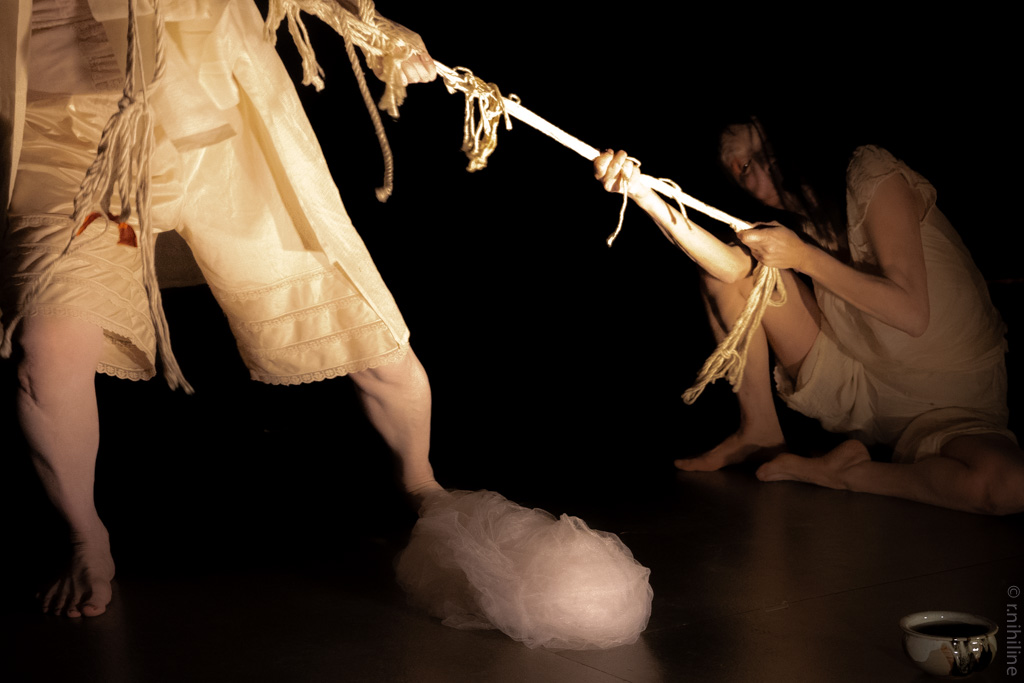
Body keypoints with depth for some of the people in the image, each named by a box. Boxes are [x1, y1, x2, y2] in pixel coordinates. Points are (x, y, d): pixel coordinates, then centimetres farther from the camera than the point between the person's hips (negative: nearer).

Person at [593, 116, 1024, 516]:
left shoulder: (875, 180, -17)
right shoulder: (802, 210, 2)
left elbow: (911, 313, -28)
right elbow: (733, 265, -18)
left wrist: (805, 257, -22)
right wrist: (642, 192, -29)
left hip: (949, 408, -5)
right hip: (852, 389, 5)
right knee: (725, 267, -4)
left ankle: (839, 472, -19)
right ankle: (759, 430, 3)